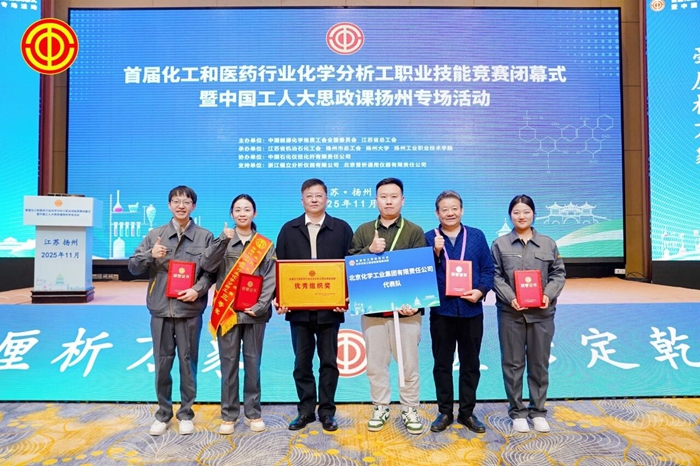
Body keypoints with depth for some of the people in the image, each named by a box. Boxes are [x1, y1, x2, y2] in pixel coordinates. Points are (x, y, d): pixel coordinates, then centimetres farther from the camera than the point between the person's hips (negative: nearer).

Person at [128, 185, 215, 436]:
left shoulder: (205, 236, 2)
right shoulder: (155, 235, 7)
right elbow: (133, 266, 6)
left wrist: (198, 290, -14)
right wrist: (150, 255, -12)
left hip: (190, 310, -1)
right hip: (161, 309, 2)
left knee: (188, 362, 8)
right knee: (162, 363, 10)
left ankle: (186, 414, 23)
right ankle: (163, 414, 26)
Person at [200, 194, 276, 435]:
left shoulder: (266, 245, 5)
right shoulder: (222, 242, 6)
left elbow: (270, 278, -1)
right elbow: (207, 265, -10)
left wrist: (261, 306, -12)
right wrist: (223, 240, -20)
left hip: (254, 312, 0)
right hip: (227, 311, 0)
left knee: (252, 362, 7)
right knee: (229, 363, 6)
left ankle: (253, 413, 19)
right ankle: (228, 415, 17)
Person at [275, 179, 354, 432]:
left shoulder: (342, 229, 3)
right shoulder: (289, 229, 8)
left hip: (330, 308, -1)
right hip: (298, 308, 2)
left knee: (329, 361, 8)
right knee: (302, 362, 10)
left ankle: (327, 411, 21)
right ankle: (305, 410, 23)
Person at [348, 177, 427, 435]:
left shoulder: (415, 232, 2)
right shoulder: (363, 231, 9)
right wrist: (369, 250, -15)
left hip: (405, 308, -2)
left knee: (408, 363, 6)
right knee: (375, 362, 10)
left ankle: (410, 410, 22)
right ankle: (380, 408, 26)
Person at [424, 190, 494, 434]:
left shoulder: (477, 236, 6)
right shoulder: (428, 238, 2)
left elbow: (488, 269, 4)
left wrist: (481, 290, -12)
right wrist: (436, 252, -17)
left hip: (471, 310, 1)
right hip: (441, 310, -1)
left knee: (470, 363, 10)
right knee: (442, 363, 8)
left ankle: (467, 412, 24)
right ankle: (444, 412, 22)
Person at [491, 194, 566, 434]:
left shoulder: (548, 243, 8)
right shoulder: (500, 244, 2)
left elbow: (559, 273, 7)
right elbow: (495, 276, -2)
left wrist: (549, 295, -10)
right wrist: (510, 298, -16)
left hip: (542, 313, 2)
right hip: (510, 313, -1)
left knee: (539, 364, 10)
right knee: (513, 364, 6)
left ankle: (538, 411, 25)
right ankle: (517, 412, 20)